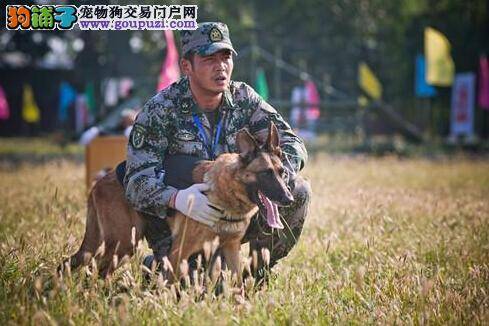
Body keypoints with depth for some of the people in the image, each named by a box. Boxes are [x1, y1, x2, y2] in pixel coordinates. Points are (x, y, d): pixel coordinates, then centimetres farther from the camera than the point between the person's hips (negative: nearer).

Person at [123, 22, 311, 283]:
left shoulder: (243, 98, -2)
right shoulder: (159, 111, -14)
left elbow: (291, 144, -4)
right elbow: (138, 181, -21)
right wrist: (176, 199, -43)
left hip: (235, 212, 4)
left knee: (297, 191, -14)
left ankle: (258, 270, 4)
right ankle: (159, 264, 8)